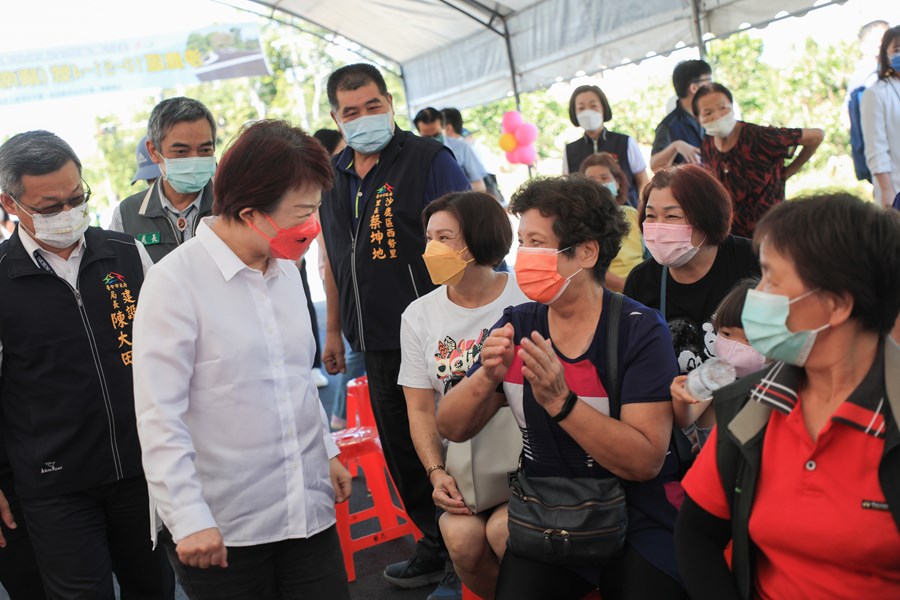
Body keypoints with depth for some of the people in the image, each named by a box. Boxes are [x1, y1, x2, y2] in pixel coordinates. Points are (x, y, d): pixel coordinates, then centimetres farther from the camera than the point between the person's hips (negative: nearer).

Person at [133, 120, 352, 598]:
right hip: (223, 528, -6)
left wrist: (328, 451, 20)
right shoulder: (175, 280, -13)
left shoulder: (285, 267, 8)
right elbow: (159, 417, -15)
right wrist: (189, 519, -17)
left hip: (308, 506, 6)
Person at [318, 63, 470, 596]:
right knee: (401, 450, 14)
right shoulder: (333, 176, 11)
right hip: (378, 343, 6)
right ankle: (436, 544, 30)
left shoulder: (428, 160, -8)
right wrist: (334, 330, 19)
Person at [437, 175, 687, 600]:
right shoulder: (516, 325, -1)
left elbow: (645, 461, -21)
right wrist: (486, 378, -21)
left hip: (636, 522, -2)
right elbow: (451, 429, -1)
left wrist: (559, 401, -31)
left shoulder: (639, 330, -13)